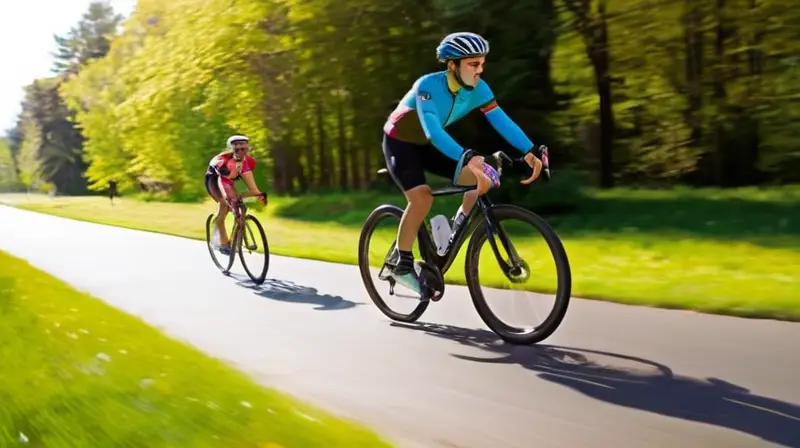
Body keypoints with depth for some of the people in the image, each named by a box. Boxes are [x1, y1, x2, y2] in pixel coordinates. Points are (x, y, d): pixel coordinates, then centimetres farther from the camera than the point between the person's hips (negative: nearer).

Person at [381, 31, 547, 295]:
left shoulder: (478, 89, -16)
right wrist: (466, 157, -61)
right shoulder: (428, 85, -33)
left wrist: (530, 151, -38)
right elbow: (432, 131, -47)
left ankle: (456, 231, 7)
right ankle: (402, 265, -9)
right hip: (400, 142, -6)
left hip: (427, 145, 6)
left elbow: (501, 120, -24)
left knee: (485, 179, -10)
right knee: (422, 198, -25)